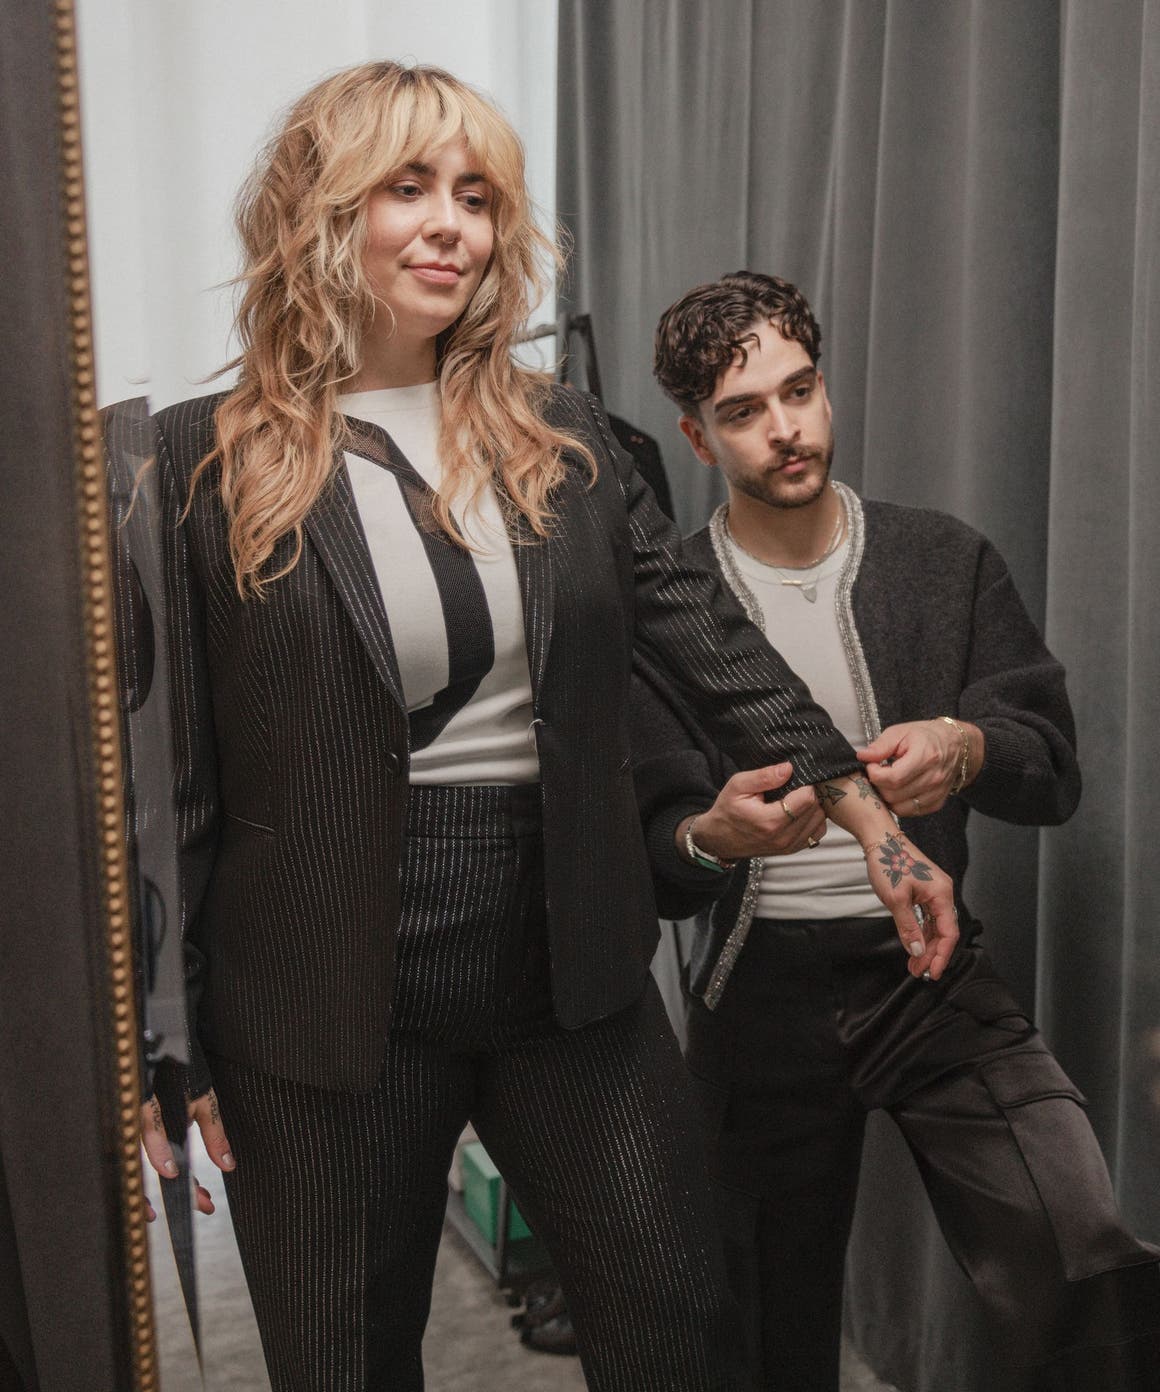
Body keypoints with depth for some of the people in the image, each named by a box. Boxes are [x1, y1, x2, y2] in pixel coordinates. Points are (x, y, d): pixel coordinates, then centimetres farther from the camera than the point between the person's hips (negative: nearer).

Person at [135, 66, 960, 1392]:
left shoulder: (559, 438, 5)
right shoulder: (203, 464, -7)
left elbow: (711, 642, 5)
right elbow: (171, 772, -7)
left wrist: (876, 828, 0)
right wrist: (175, 1046, -5)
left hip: (567, 964, 3)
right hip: (333, 1002, -2)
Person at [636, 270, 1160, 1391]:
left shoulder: (947, 562, 2)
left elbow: (1053, 772, -3)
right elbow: (653, 858, -4)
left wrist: (965, 748, -25)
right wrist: (713, 837, -27)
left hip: (931, 970, 1)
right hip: (762, 991, 0)